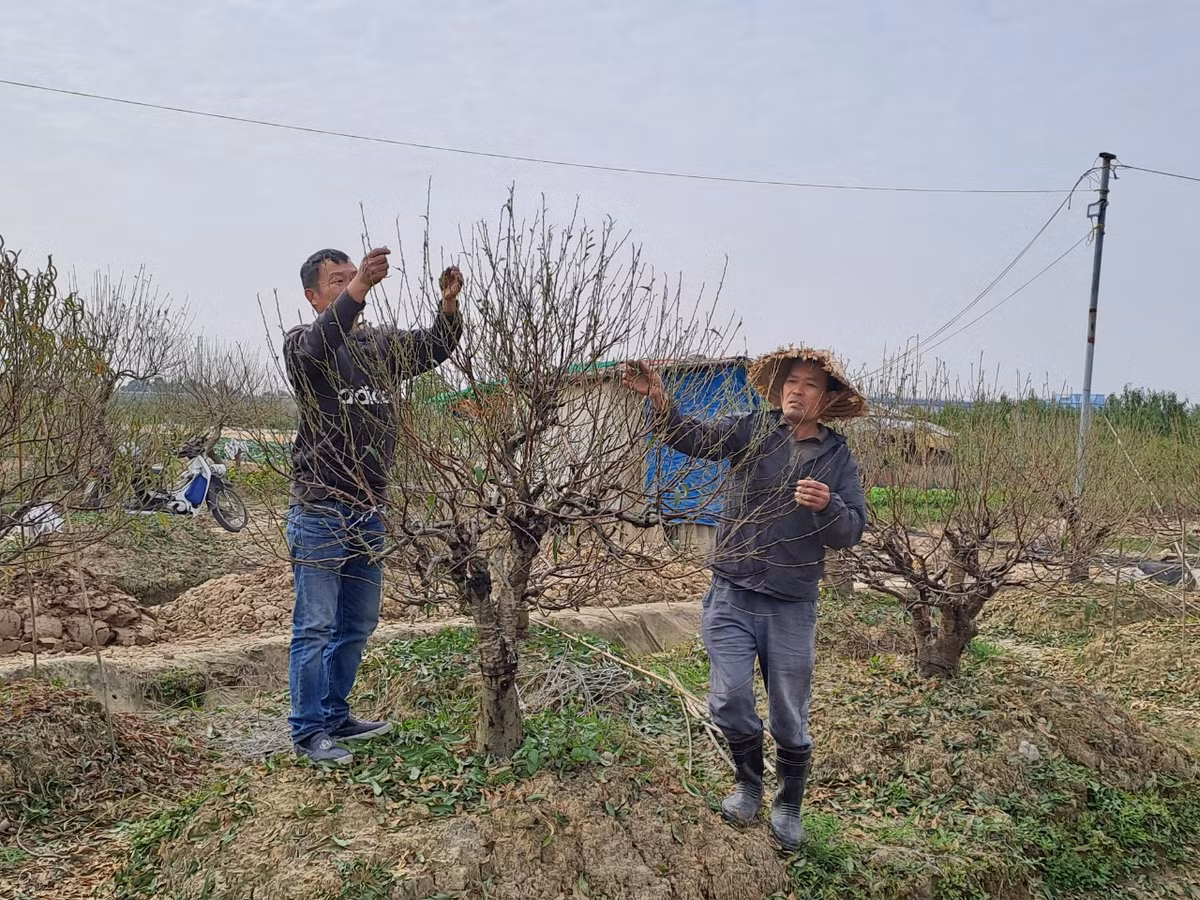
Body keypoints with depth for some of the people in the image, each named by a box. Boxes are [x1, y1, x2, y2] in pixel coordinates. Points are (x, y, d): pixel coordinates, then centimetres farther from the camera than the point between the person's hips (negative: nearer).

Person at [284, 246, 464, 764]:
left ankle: (336, 717, 29)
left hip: (369, 511, 7)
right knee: (315, 627, -1)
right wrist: (358, 289, -45)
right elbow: (322, 340, -29)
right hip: (320, 511, -6)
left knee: (358, 624, 15)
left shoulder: (381, 345, 11)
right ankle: (308, 732, 10)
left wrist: (449, 304, -21)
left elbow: (433, 349, -1)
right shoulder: (303, 345, -6)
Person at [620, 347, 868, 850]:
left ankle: (789, 805, 33)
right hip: (732, 596, 0)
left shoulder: (837, 458, 1)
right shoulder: (751, 429, 0)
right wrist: (658, 399, -35)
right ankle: (748, 782, 25)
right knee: (729, 700, -4)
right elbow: (691, 438, -16)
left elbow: (851, 533, -3)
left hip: (792, 607, 0)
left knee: (789, 718, 10)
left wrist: (827, 505, -26)